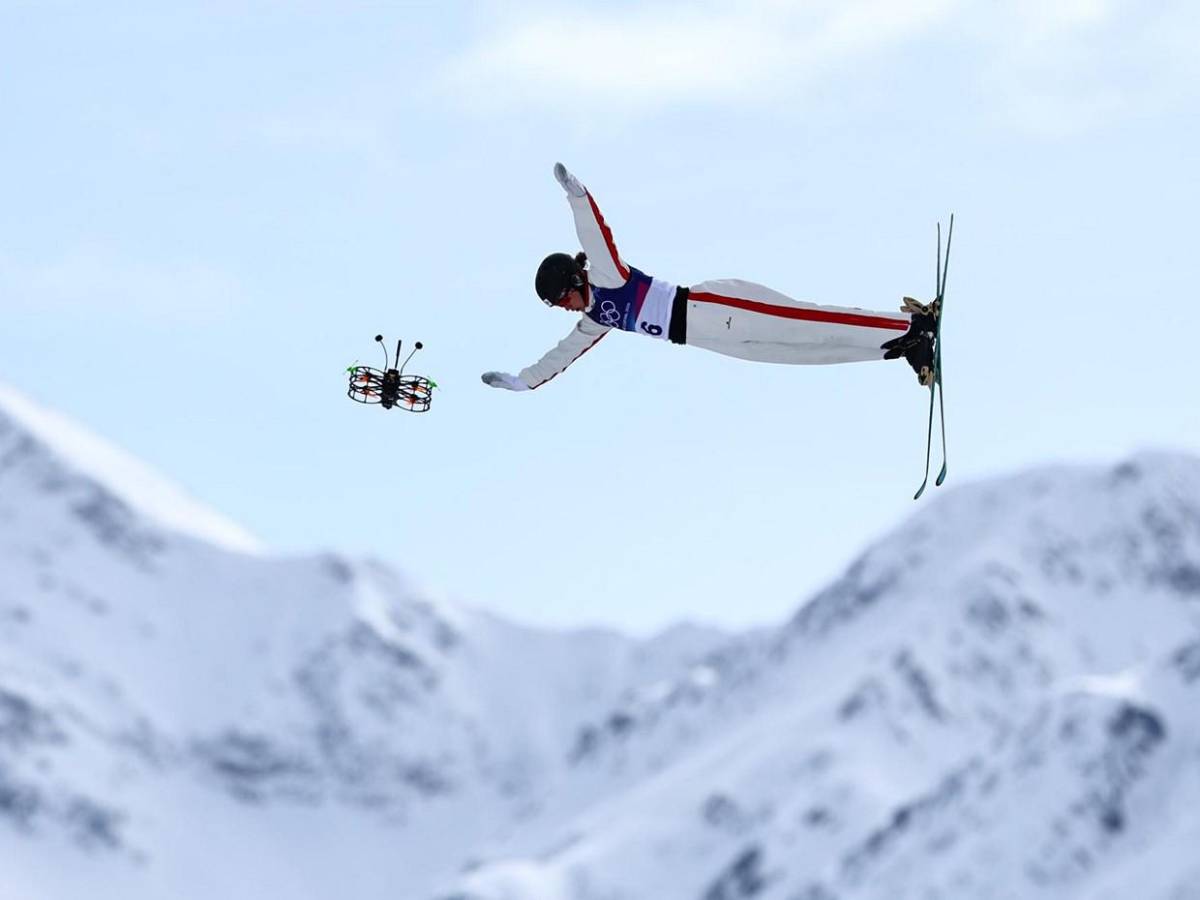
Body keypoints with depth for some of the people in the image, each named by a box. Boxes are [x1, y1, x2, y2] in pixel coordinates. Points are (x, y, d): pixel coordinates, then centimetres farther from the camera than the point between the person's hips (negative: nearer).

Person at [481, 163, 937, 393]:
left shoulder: (608, 278, -3)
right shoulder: (597, 320, 20)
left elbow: (599, 240, -18)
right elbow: (563, 354, 29)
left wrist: (576, 195, -32)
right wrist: (521, 380, 26)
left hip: (712, 309, -8)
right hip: (706, 331, 8)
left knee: (810, 326, -17)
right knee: (808, 348, 1)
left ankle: (912, 325, -20)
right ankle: (908, 346, -4)